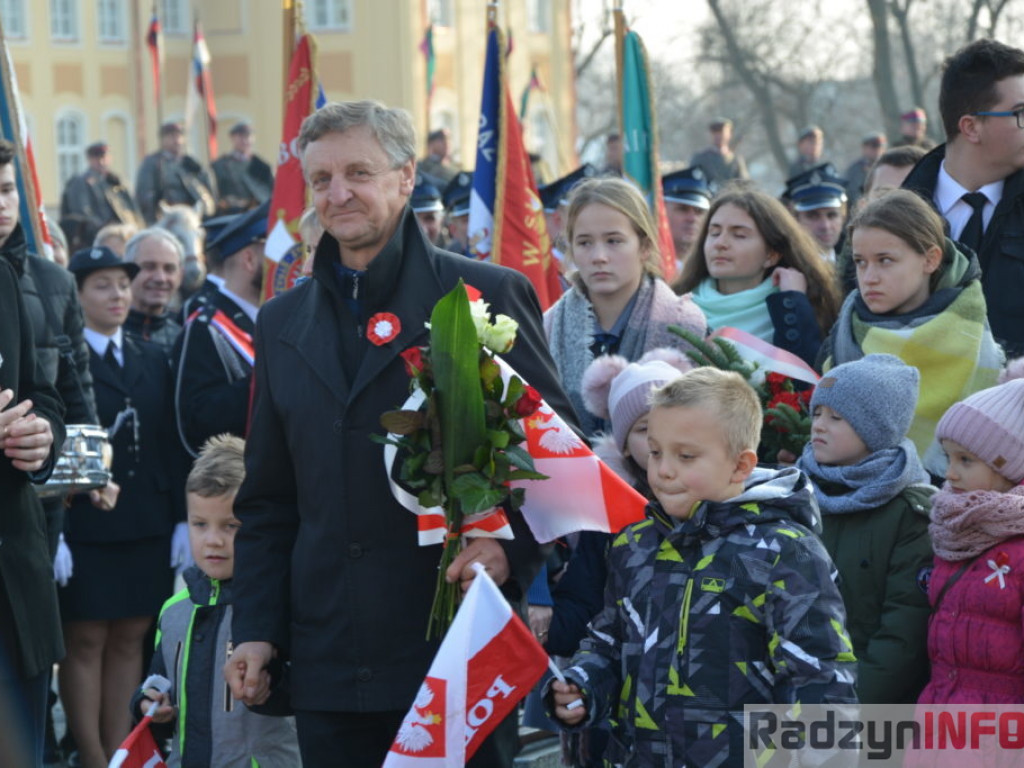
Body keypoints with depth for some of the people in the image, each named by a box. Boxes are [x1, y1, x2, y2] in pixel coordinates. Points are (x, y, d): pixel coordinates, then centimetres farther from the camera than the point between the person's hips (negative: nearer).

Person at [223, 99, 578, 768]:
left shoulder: (488, 296, 0)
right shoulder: (283, 323, 14)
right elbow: (267, 502, 17)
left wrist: (510, 545, -16)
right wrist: (256, 629, 8)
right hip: (327, 661, 4)